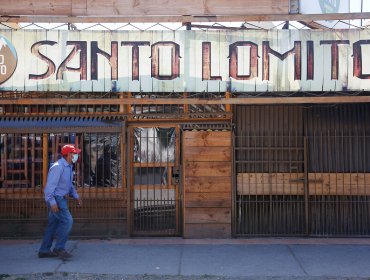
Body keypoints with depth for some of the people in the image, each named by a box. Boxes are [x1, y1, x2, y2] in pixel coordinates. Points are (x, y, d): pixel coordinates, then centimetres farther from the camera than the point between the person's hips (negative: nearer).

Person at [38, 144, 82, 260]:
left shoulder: (69, 167, 14)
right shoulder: (58, 167, -18)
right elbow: (50, 185, -22)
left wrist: (76, 196, 15)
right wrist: (52, 202, -27)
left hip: (61, 198, 10)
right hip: (56, 198, -10)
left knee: (53, 224, 11)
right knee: (67, 221, -15)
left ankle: (44, 250, 17)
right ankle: (59, 248, -8)